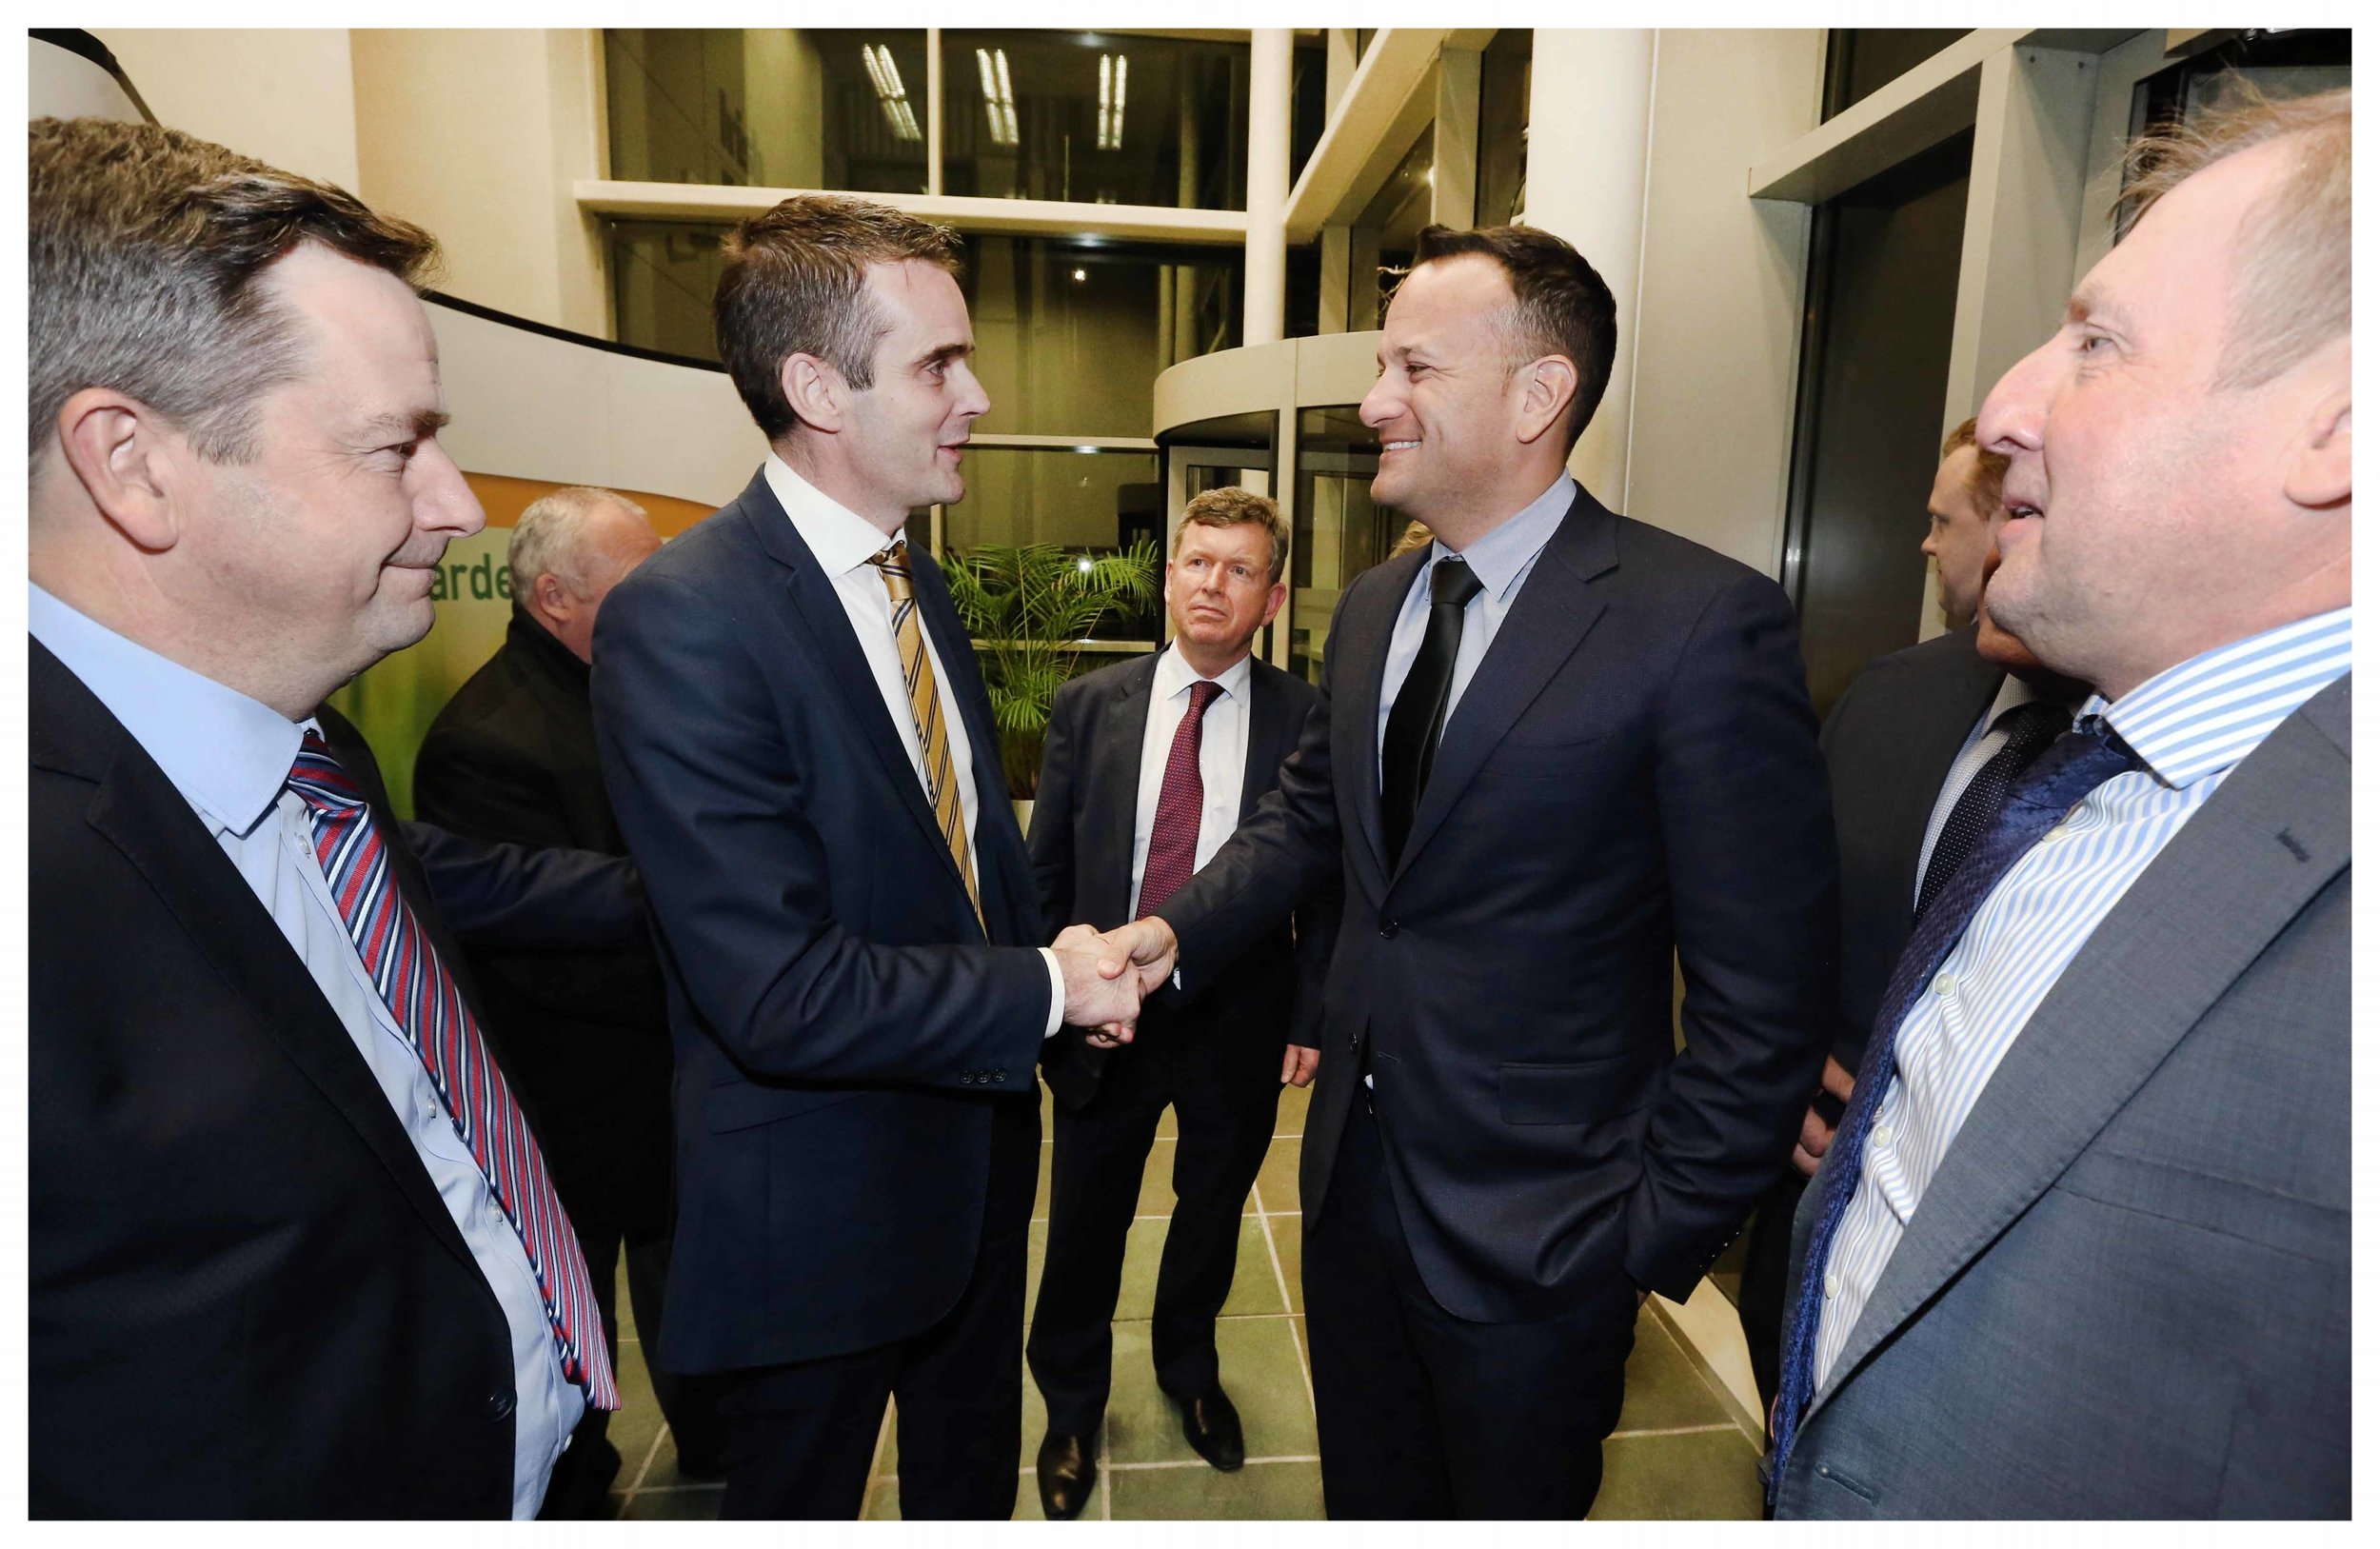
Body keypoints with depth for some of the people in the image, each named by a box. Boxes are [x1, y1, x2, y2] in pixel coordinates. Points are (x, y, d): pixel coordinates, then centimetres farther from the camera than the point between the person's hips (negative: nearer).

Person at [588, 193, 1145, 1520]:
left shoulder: (921, 582, 2)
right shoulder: (681, 622, -26)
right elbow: (780, 996, -30)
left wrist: (1072, 956, -3)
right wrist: (1045, 991, -19)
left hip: (979, 1145, 8)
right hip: (819, 1199, -7)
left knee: (974, 1472, 30)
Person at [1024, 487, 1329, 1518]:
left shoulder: (1308, 720, -7)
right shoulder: (1090, 706, -3)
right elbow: (1045, 870, 1)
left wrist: (1311, 1020, -5)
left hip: (1240, 1025, 0)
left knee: (1212, 1213, 22)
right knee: (1085, 1227, 16)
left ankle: (1188, 1368, 52)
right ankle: (1072, 1406, 44)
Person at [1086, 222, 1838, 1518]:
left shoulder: (1706, 622, -20)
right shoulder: (1371, 606, 3)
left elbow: (1763, 997, -17)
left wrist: (1659, 1232, -13)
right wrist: (1178, 929, -3)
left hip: (1536, 1238, -6)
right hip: (1355, 1174, 6)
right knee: (1367, 1500, 27)